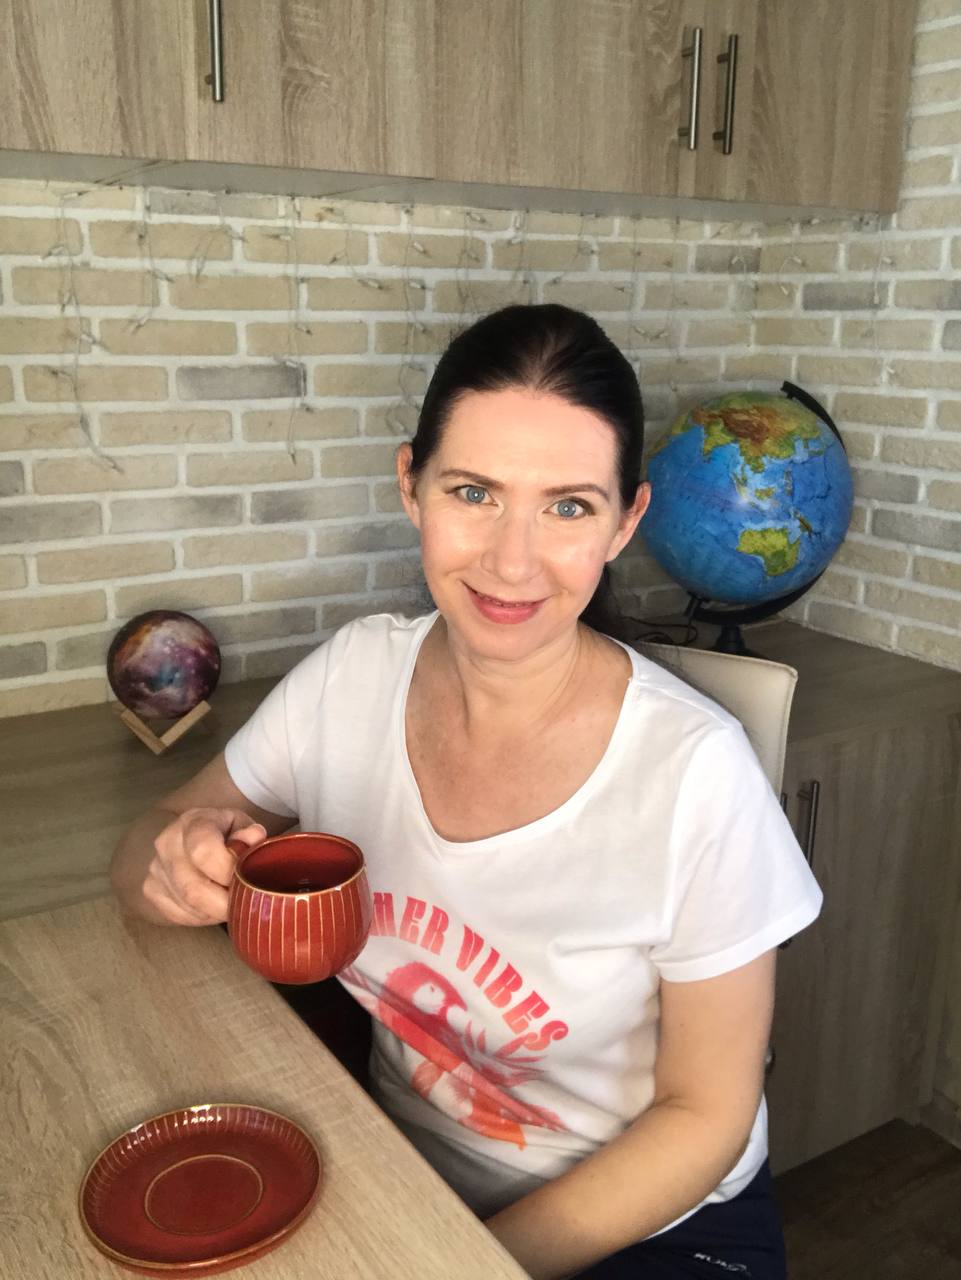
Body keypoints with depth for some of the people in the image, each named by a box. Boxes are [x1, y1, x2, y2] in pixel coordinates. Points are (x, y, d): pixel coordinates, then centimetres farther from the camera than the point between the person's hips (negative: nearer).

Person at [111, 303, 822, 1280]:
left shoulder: (693, 772, -24)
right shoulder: (351, 676, -12)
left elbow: (703, 1116, -12)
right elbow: (144, 857, 1)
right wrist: (181, 862, -21)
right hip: (403, 1180, 3)